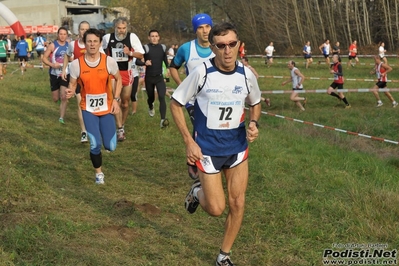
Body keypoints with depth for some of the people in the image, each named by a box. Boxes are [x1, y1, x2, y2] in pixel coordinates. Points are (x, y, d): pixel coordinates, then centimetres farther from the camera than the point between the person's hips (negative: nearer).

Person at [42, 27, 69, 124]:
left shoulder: (69, 46, 1)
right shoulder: (53, 45, -8)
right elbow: (44, 58, -7)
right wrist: (52, 64, -23)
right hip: (54, 74, -1)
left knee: (64, 97, -10)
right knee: (56, 99, 9)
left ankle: (61, 118, -3)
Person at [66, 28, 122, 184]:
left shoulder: (109, 61, -11)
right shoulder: (76, 64, -12)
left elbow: (118, 79, 5)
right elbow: (72, 84, 0)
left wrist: (116, 99, -4)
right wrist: (70, 92, -24)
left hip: (107, 108, 1)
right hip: (88, 109, -1)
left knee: (110, 147, -2)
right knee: (95, 145, -13)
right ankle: (98, 172, 16)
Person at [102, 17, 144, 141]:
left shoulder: (132, 37, -9)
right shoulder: (107, 38, -6)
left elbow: (141, 55, -5)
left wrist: (130, 53, -21)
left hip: (127, 73, 1)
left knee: (125, 103, 11)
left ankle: (122, 126, 30)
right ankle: (120, 130, -13)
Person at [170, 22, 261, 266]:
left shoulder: (246, 74, -7)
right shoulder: (201, 73, -18)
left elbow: (255, 103, 13)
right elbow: (176, 104, -7)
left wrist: (254, 123, -8)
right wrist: (189, 141, -13)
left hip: (237, 147, 3)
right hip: (207, 149, -3)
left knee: (237, 204, 5)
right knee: (216, 209, -2)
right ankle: (198, 191, 34)